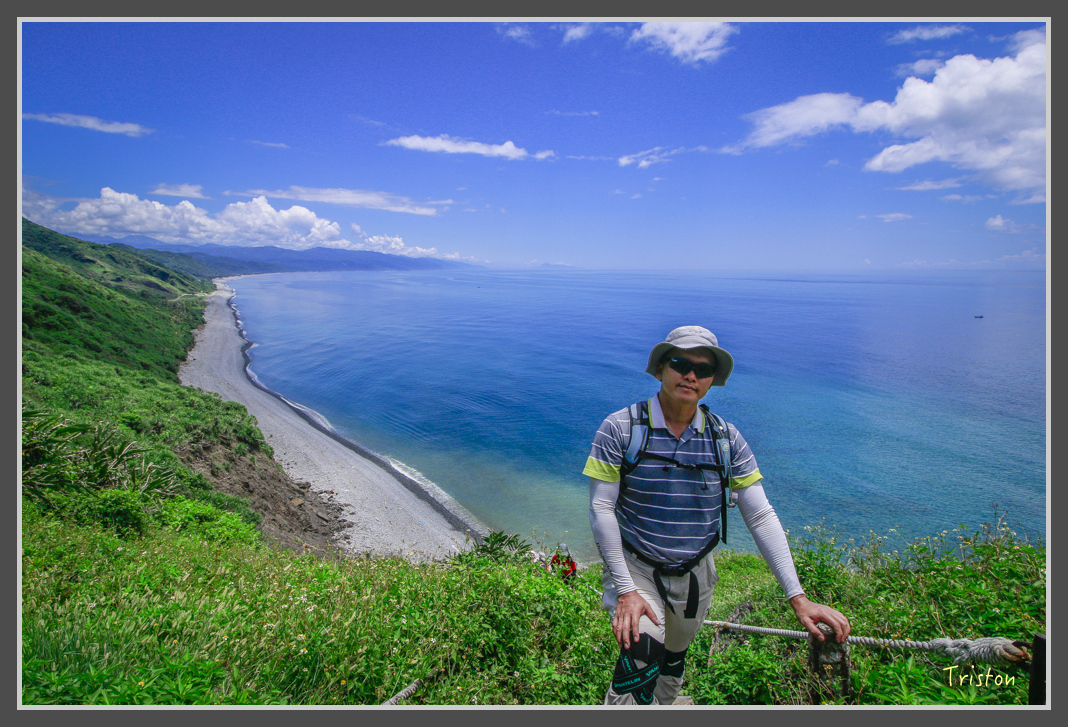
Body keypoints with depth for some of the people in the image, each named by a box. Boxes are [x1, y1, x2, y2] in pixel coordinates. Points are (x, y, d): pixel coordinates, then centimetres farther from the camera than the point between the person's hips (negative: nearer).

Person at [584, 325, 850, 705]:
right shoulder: (620, 428, -16)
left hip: (694, 575, 4)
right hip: (635, 569, -3)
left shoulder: (726, 439, -6)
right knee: (642, 654, -28)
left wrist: (798, 597, -12)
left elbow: (761, 516, -5)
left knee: (673, 660, 22)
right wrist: (626, 590, -20)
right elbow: (601, 509, -16)